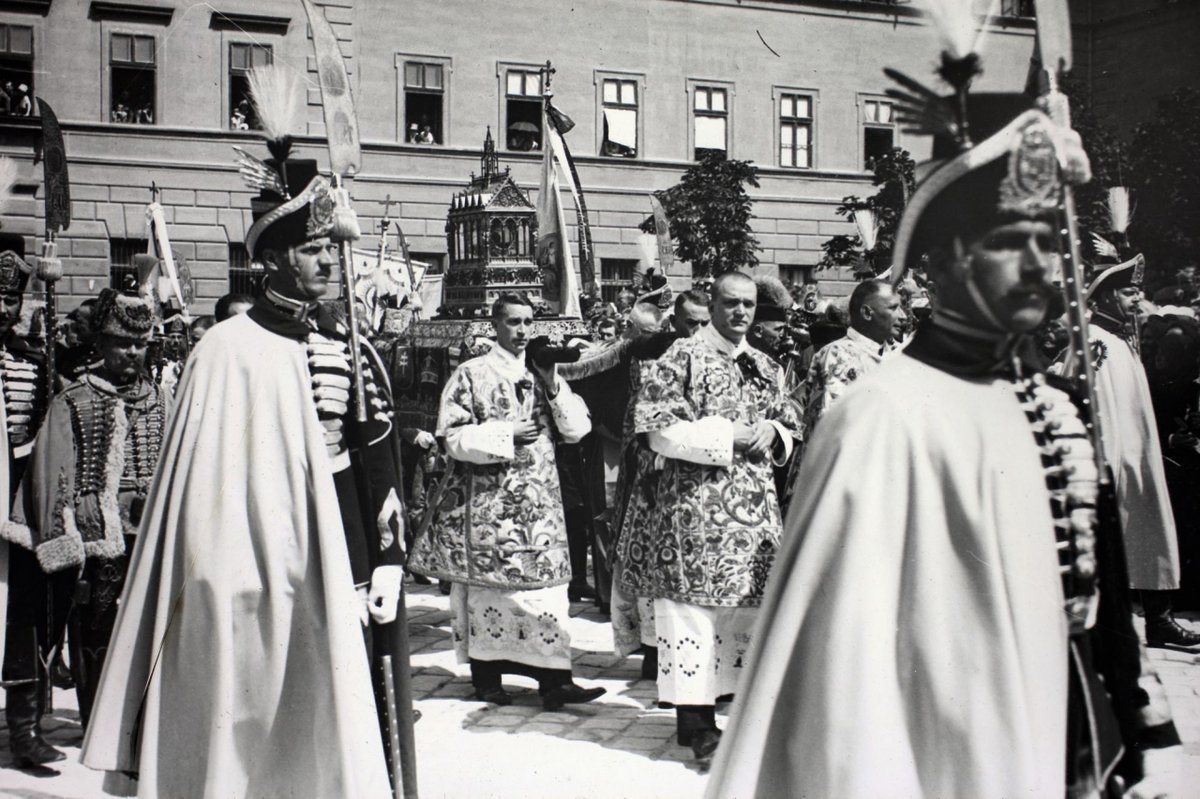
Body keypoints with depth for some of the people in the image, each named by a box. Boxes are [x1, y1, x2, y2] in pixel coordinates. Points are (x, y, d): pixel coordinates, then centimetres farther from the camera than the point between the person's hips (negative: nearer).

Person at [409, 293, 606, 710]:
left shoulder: (544, 372, 12)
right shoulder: (471, 374, 0)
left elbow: (576, 429, 5)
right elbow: (453, 437, -6)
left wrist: (552, 385, -8)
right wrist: (506, 434, -14)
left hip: (539, 499, 4)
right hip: (488, 500, -3)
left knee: (546, 585, -1)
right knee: (486, 585, 3)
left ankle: (553, 679, -1)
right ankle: (486, 676, 15)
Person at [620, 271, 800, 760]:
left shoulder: (766, 367, 16)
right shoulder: (681, 358, -3)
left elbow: (790, 429, 22)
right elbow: (659, 431, -11)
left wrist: (773, 433, -2)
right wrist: (730, 435, -14)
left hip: (757, 505, 6)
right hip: (693, 504, -6)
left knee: (753, 605, 8)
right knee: (693, 609, -5)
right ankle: (695, 720, 2)